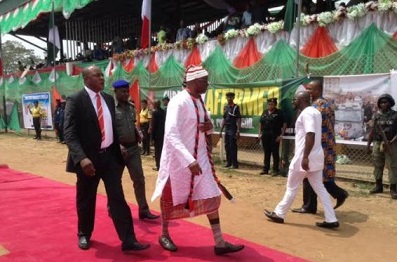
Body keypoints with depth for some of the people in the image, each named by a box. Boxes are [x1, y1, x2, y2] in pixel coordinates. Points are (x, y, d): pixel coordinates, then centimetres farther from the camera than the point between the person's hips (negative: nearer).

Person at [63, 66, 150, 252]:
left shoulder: (109, 99, 9)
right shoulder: (75, 100, -9)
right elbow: (69, 134, -16)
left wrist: (117, 151, 13)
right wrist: (81, 158, -28)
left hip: (110, 155, 4)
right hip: (89, 158, -4)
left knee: (118, 198, 2)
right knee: (86, 200, 11)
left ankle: (128, 240, 5)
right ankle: (84, 235, 34)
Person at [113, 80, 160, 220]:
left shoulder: (131, 107, 8)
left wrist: (138, 136, 3)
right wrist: (118, 145, -26)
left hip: (133, 148, 6)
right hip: (117, 149, -5)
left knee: (139, 179, 5)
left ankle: (143, 210, 12)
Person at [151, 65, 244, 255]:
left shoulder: (199, 101, 7)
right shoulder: (179, 102, -19)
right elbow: (171, 134, -29)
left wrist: (209, 126, -6)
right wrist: (189, 160, -37)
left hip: (200, 157, 8)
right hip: (180, 159, -8)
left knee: (211, 196, 6)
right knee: (171, 198, 10)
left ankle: (219, 243, 13)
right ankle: (164, 235, 33)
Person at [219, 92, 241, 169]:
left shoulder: (236, 107, -7)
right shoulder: (225, 107, 12)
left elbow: (238, 120, -10)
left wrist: (238, 131, -16)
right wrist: (221, 130, 14)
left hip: (233, 129, -6)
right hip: (226, 129, 6)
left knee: (233, 146, -4)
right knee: (227, 146, 11)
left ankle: (235, 163, 3)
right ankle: (228, 162, 21)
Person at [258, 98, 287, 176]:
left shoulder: (279, 113, -3)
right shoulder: (265, 112, 13)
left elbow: (284, 124, -6)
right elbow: (261, 124, 17)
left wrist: (281, 135, -12)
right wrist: (260, 133, 9)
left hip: (275, 136, -5)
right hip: (265, 135, 5)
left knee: (275, 153, 0)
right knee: (266, 153, 11)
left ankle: (276, 170, 7)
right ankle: (265, 169, 18)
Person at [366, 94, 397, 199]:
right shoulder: (376, 115, 6)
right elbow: (372, 130, 9)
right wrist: (368, 144, 8)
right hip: (377, 143, 4)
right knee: (377, 165, 10)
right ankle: (378, 186, 22)